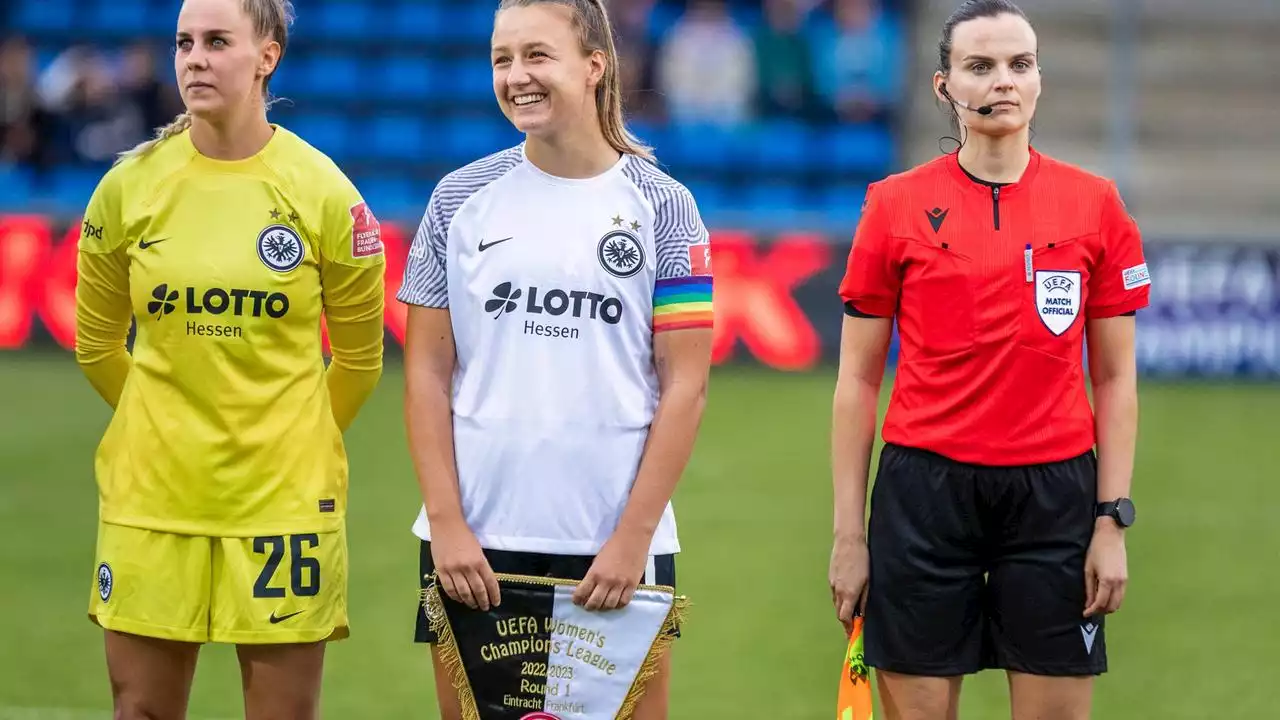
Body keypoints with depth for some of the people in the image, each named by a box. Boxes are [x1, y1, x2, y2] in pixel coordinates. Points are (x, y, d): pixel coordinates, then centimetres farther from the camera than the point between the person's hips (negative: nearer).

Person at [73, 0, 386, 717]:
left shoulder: (322, 191, -4)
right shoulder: (130, 186, 0)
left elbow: (360, 354, 8)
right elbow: (97, 341, 13)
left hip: (283, 492, -1)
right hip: (151, 490, 1)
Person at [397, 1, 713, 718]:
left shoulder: (662, 206, 2)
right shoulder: (461, 198, 5)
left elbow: (685, 386, -1)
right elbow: (427, 371, 5)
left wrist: (633, 537, -9)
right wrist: (446, 523, -4)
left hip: (617, 547, -1)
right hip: (477, 542, 1)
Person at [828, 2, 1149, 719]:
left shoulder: (1096, 204, 4)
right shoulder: (897, 204, 2)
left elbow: (1115, 377, 6)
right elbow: (859, 378, 5)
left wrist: (1113, 522, -2)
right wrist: (849, 531, 1)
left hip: (1054, 493, 1)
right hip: (924, 489, 0)